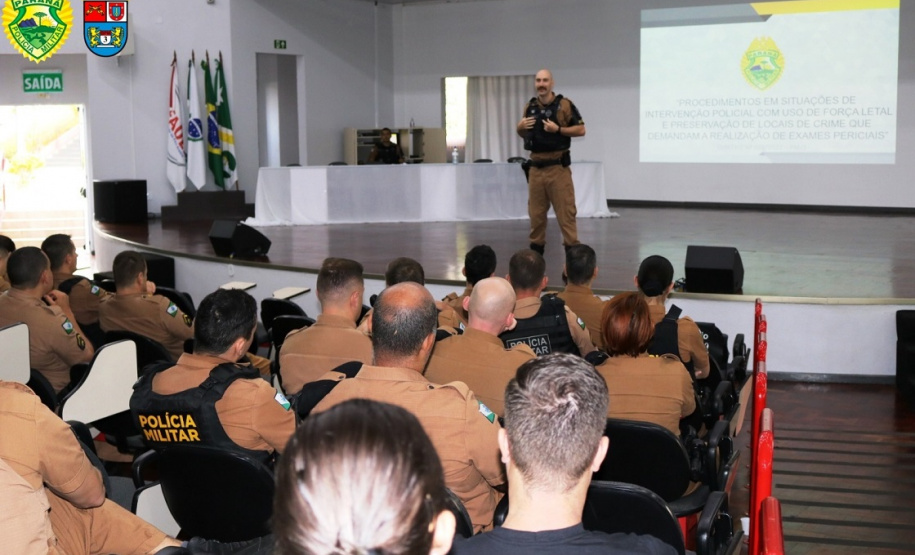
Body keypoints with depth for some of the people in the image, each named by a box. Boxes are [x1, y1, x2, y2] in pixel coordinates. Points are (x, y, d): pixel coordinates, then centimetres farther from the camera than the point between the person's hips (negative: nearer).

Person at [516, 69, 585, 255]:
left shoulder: (564, 105, -5)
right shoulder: (530, 106, 10)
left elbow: (581, 129, -6)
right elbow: (524, 134, 22)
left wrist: (558, 129, -17)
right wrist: (520, 127, -1)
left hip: (558, 166, -5)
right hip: (536, 167, 5)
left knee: (565, 211, -5)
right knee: (536, 211, 10)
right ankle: (536, 248, 19)